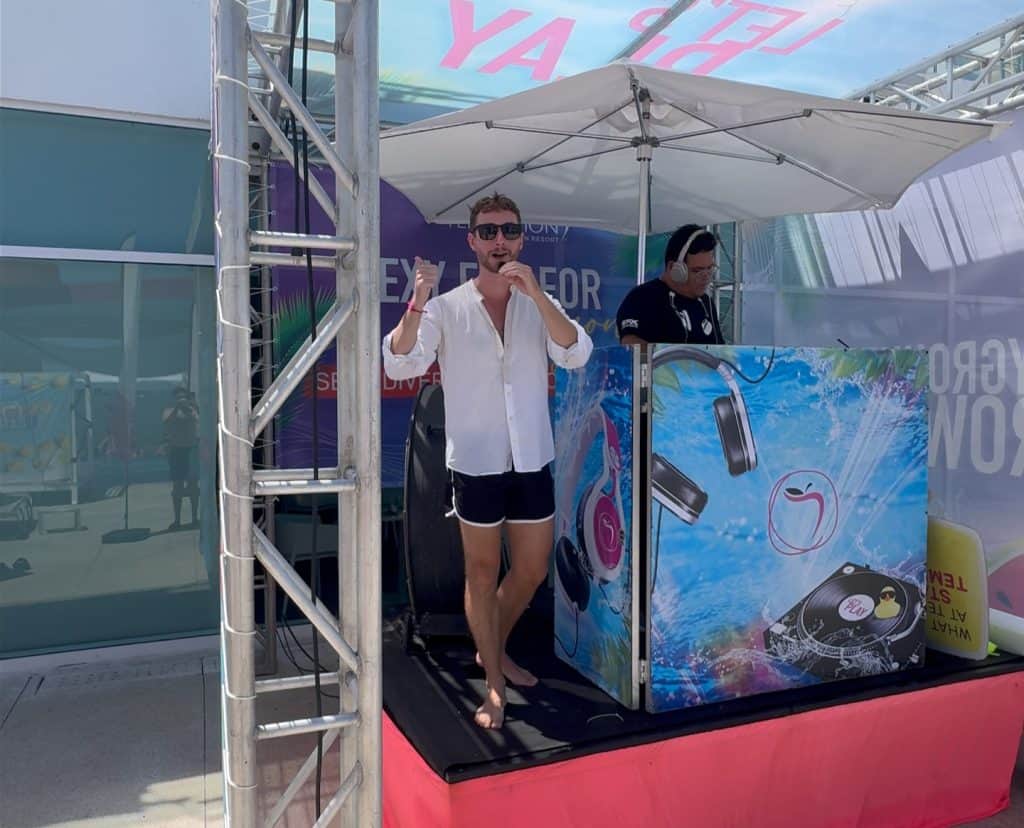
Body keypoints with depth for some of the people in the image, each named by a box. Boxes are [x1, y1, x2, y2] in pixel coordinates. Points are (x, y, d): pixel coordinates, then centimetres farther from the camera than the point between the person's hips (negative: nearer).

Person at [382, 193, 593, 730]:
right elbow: (400, 366, -13)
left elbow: (576, 355, -13)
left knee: (532, 570, 14)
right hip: (476, 461, -3)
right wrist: (416, 302, -27)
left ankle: (494, 650, 40)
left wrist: (536, 291, -23)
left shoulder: (540, 305, 5)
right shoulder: (446, 308, -3)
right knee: (483, 572, 8)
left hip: (531, 459, 3)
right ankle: (493, 686, 24)